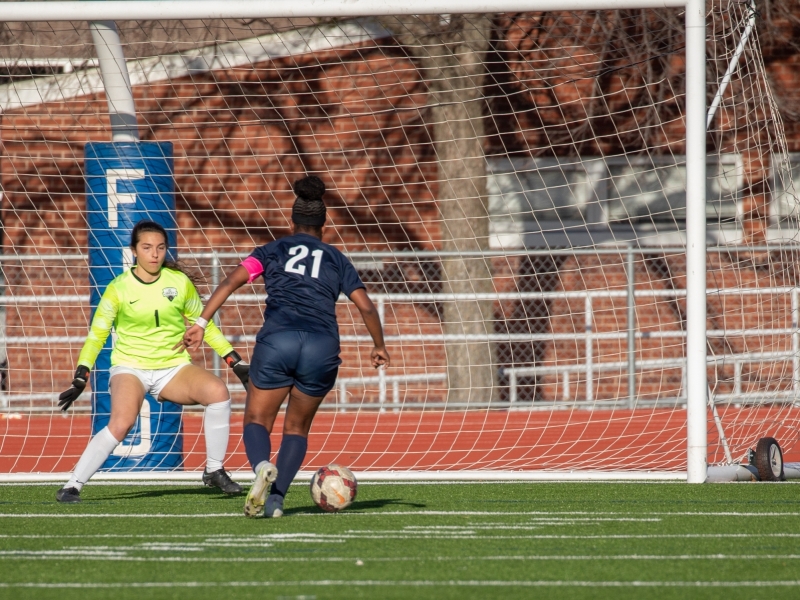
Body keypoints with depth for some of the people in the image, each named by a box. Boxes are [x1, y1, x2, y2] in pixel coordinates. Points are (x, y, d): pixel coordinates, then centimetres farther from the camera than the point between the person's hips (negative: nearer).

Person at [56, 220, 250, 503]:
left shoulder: (180, 282, -1)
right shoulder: (119, 289, -8)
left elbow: (204, 325, 11)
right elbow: (97, 335, -3)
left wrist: (237, 362, 7)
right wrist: (80, 379, -12)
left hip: (173, 367, 3)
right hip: (130, 367, -3)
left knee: (218, 392, -25)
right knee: (121, 424, -31)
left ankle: (214, 471, -9)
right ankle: (72, 487, -20)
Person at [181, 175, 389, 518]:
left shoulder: (273, 251, 17)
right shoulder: (336, 259, 19)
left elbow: (232, 281, 2)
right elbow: (366, 307, 13)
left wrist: (201, 323, -3)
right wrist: (379, 348, 28)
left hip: (277, 340, -1)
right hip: (322, 348, 1)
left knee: (257, 421, 9)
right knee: (297, 428, 19)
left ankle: (262, 467, -24)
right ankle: (276, 497, 1)